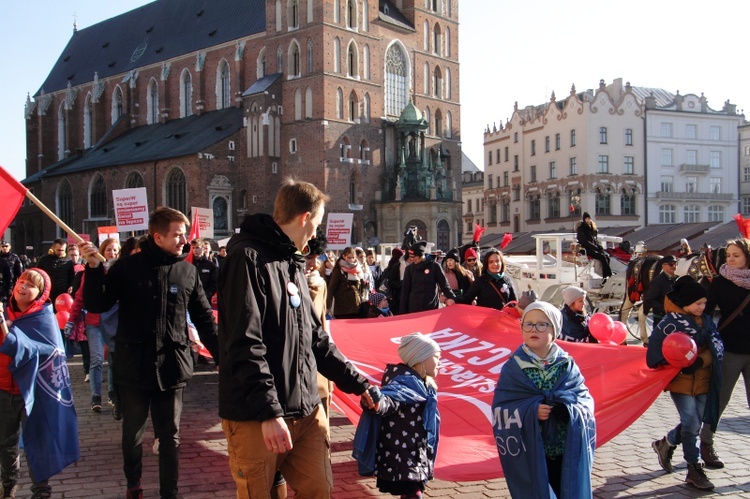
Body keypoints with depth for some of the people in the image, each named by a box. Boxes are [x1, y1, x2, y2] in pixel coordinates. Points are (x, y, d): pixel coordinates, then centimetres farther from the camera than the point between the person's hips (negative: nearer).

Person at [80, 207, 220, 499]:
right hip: (133, 366, 0)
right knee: (132, 433, 15)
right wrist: (93, 268, -17)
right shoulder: (127, 268, -3)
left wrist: (220, 355, 1)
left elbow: (204, 318, 6)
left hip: (171, 367, 1)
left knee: (170, 437, 8)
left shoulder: (188, 271, 2)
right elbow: (96, 305, -4)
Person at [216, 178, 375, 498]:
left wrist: (355, 382, 20)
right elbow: (245, 345, -21)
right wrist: (269, 411, -23)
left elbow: (315, 337, 21)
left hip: (306, 410, 8)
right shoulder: (248, 258, -13)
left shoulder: (293, 263, 17)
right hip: (257, 417, -8)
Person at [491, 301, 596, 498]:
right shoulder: (513, 367, -3)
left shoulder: (567, 365, 4)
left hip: (568, 453, 2)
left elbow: (586, 399, 4)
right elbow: (500, 409, -7)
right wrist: (532, 411, -22)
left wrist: (569, 408, -17)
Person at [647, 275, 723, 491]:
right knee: (691, 424, -9)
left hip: (702, 381, 6)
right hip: (681, 381, -6)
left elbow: (717, 347, 3)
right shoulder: (671, 322, -11)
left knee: (693, 424, 12)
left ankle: (665, 444, 37)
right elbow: (656, 348, -12)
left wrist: (700, 361, -13)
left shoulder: (706, 321, 7)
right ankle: (694, 470, 4)